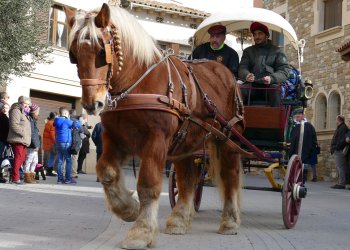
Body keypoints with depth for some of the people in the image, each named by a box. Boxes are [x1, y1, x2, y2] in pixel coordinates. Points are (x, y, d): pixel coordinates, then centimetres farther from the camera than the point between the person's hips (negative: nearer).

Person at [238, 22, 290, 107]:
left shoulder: (276, 51, 16)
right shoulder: (248, 51, 23)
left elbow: (285, 71, 6)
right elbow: (242, 69, 10)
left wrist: (272, 78, -17)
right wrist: (246, 75, -17)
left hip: (270, 85, -1)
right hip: (252, 85, 1)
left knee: (276, 89, -35)